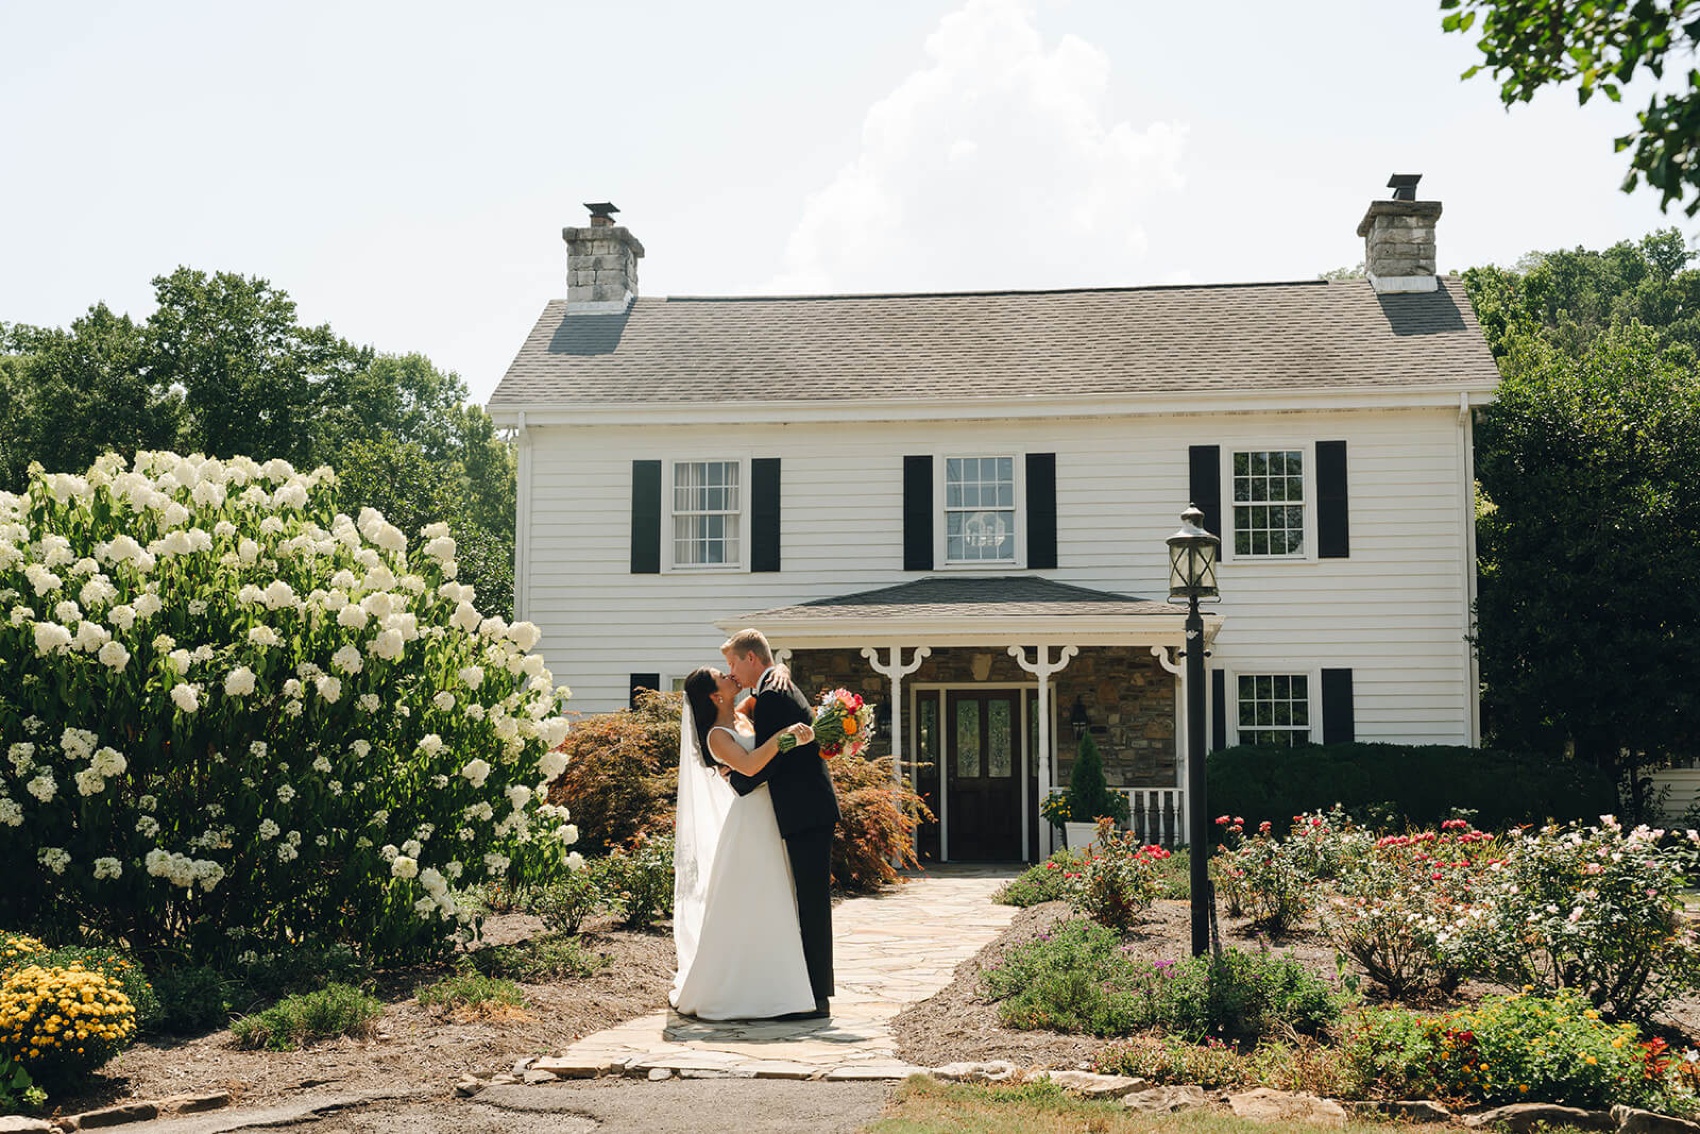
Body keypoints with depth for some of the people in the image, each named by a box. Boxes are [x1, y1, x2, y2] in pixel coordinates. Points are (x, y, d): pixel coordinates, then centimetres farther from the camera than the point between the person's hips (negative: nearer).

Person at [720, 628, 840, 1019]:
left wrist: (735, 781, -1)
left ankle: (817, 1000, -3)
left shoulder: (771, 695, -13)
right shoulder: (783, 690, 19)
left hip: (806, 812, -10)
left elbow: (764, 762, -17)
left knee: (812, 903, -7)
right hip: (811, 810, 10)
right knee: (811, 902, 12)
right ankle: (813, 993, 18)